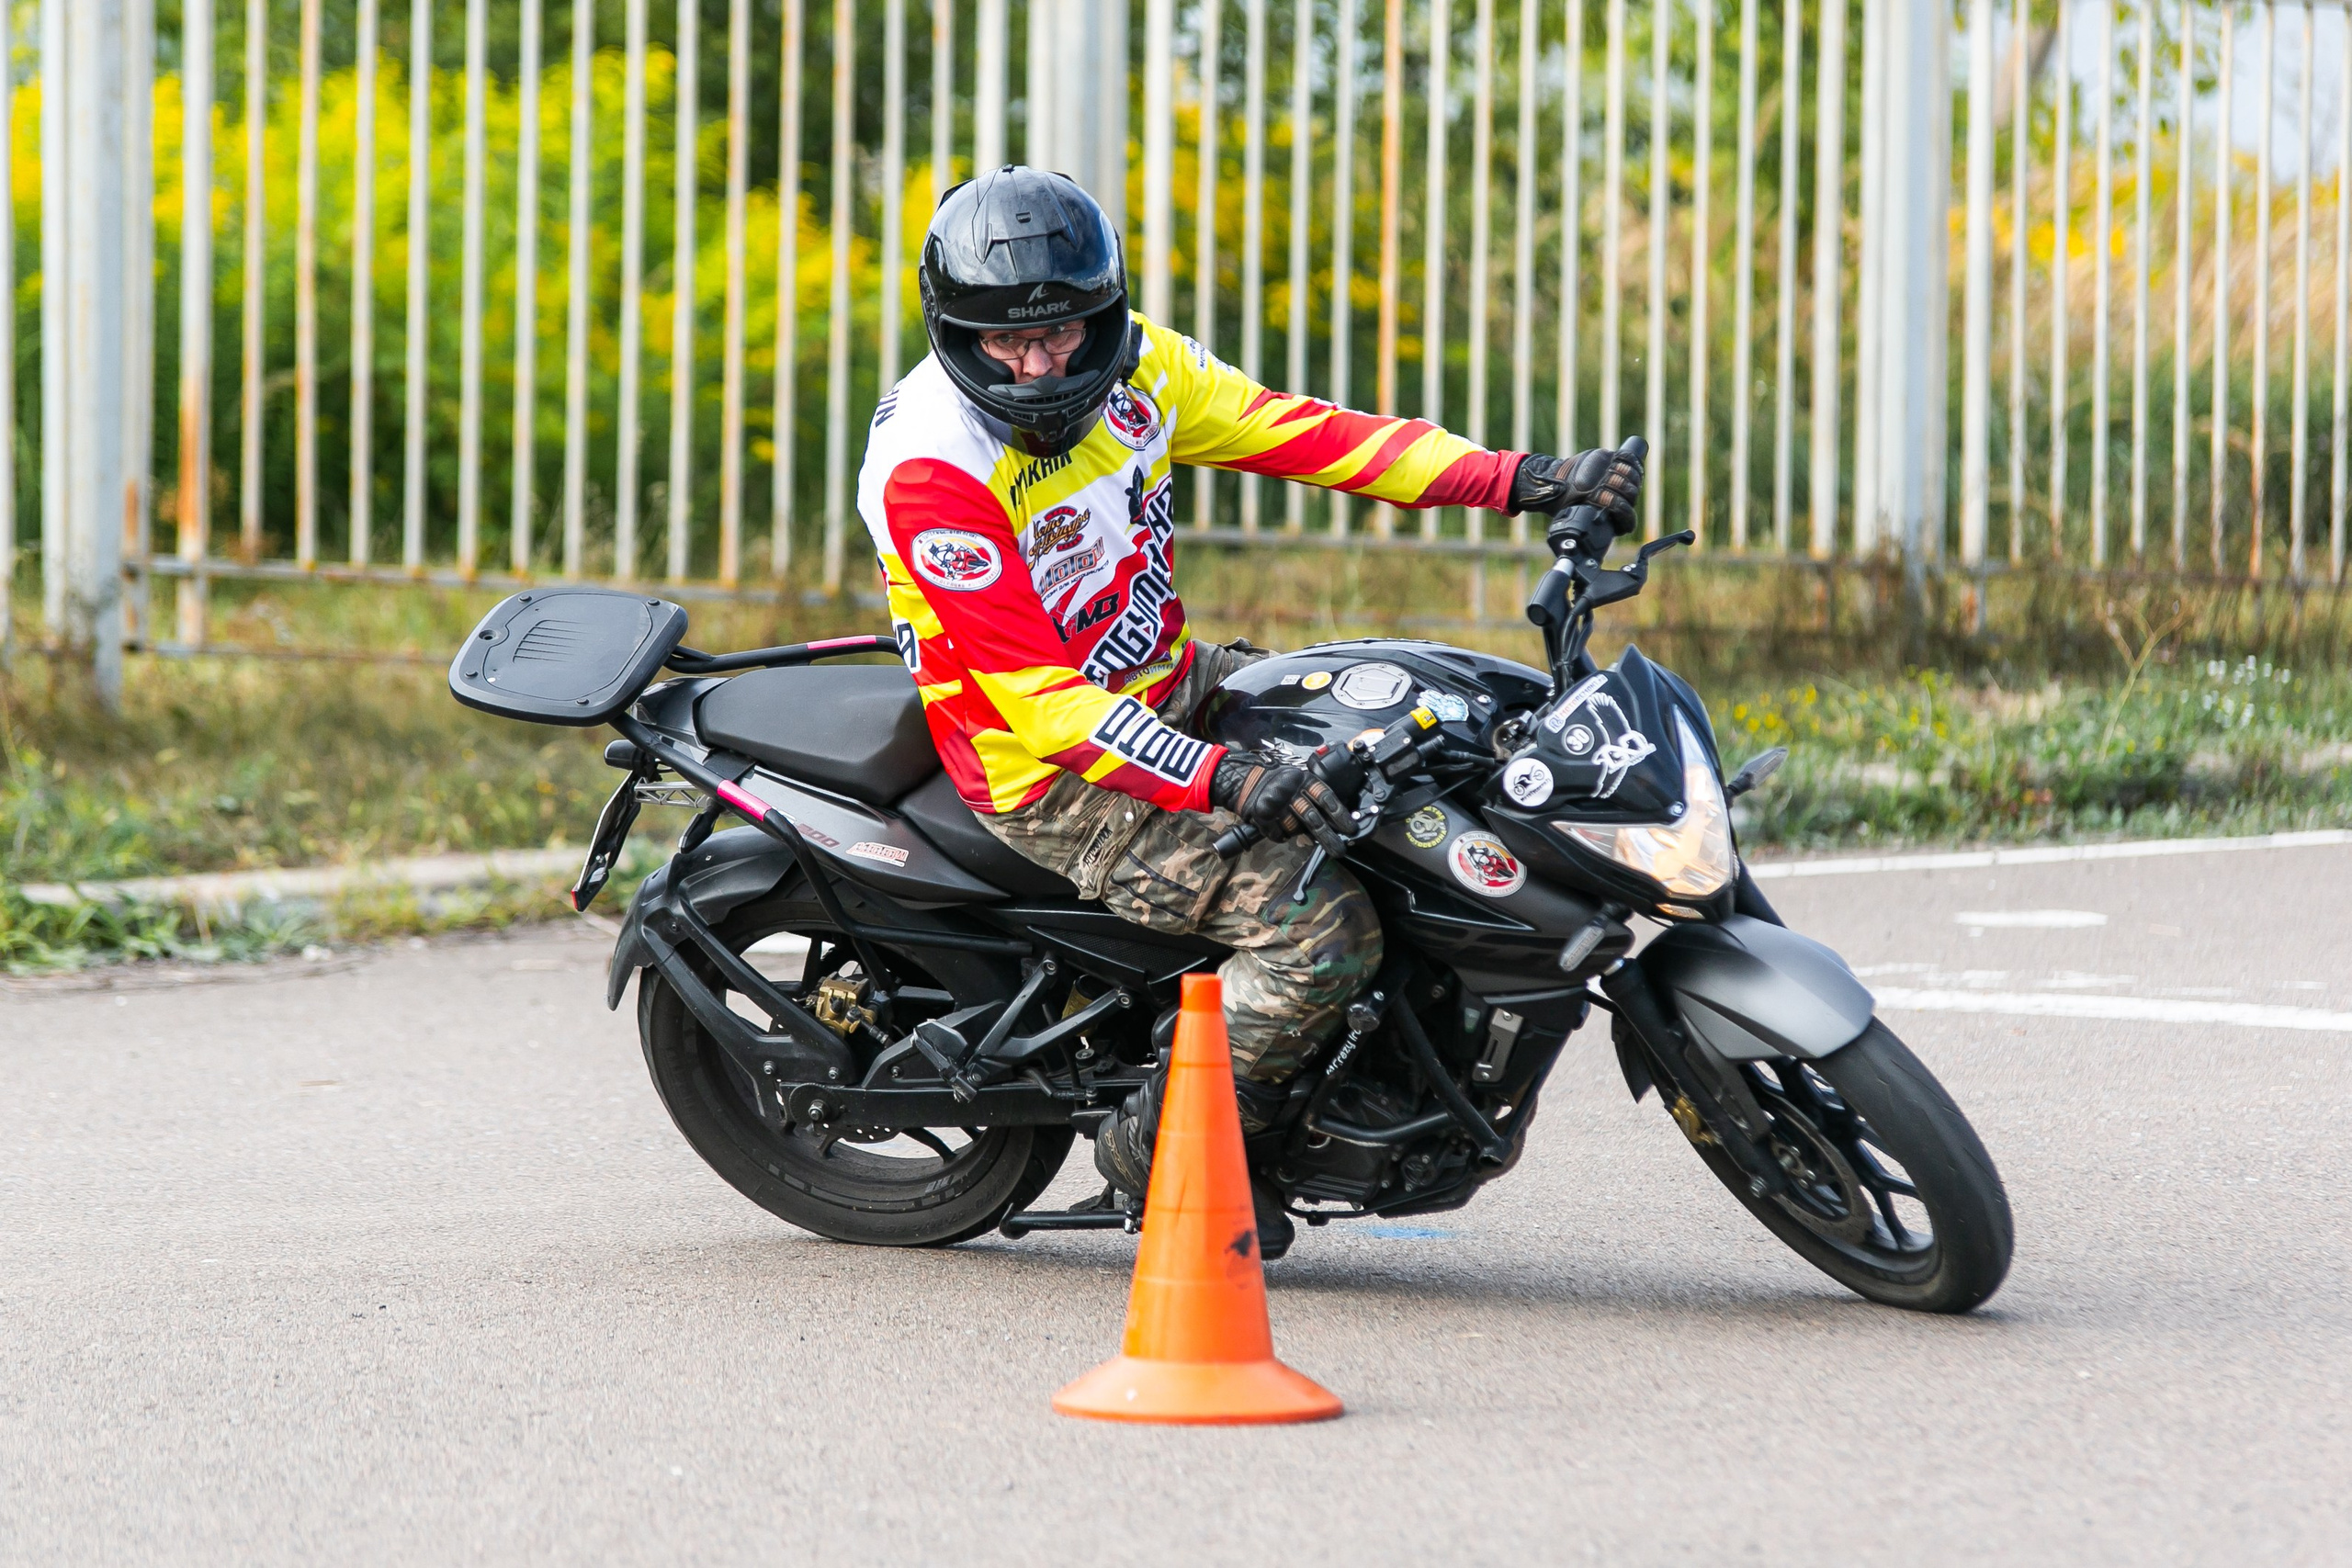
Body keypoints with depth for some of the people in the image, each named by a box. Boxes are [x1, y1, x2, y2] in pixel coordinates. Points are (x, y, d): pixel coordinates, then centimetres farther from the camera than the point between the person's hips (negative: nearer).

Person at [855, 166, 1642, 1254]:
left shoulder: (1130, 364, -2)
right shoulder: (929, 470, -25)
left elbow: (1296, 431, -4)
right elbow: (1037, 695, -28)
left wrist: (1521, 480, -14)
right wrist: (1222, 781, -39)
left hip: (1171, 683, 8)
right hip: (1052, 772, -8)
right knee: (1321, 925, -24)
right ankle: (1165, 1144, -4)